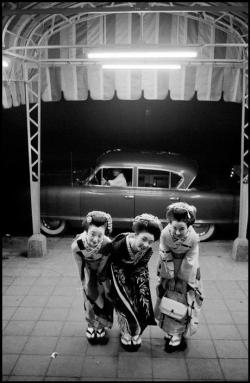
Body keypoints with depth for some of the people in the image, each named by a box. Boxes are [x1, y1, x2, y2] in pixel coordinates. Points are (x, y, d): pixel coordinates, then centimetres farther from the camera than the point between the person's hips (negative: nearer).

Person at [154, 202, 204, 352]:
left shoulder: (193, 238, -33)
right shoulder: (165, 234, -31)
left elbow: (190, 263, -22)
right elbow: (165, 257, -20)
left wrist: (184, 282, -15)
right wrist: (167, 278, -14)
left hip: (187, 271, -1)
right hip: (169, 267, 1)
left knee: (184, 300, 4)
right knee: (167, 298, 9)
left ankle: (177, 337, 17)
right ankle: (169, 332, 27)